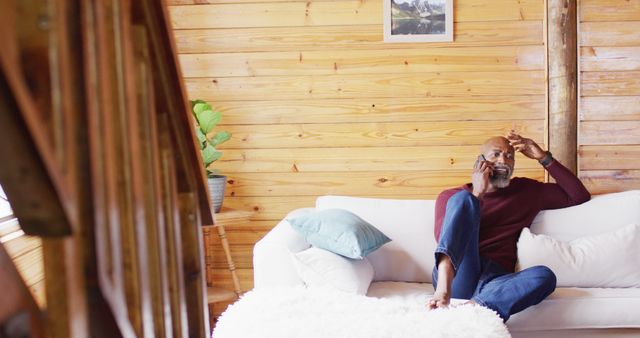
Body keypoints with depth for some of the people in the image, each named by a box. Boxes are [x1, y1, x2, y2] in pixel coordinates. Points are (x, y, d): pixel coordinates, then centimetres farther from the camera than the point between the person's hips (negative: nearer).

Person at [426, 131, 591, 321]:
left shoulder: (526, 191, 26)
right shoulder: (451, 196, 17)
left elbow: (580, 195, 23)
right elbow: (443, 238, -1)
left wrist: (544, 158, 14)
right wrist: (477, 194, -5)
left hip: (494, 281, 2)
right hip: (453, 277, -2)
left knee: (545, 275, -30)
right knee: (463, 198, -22)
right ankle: (443, 289, -46)